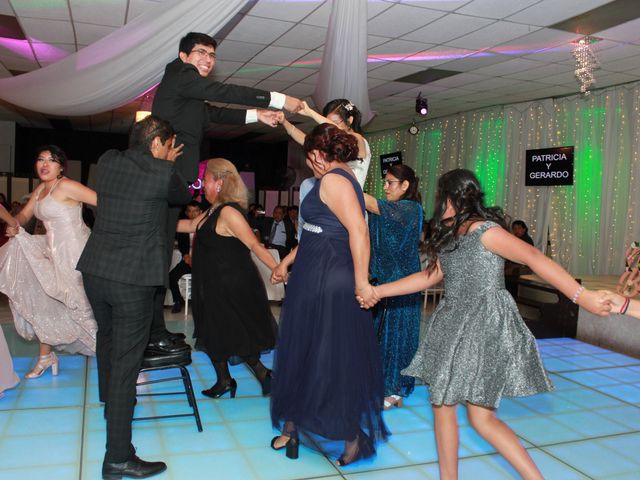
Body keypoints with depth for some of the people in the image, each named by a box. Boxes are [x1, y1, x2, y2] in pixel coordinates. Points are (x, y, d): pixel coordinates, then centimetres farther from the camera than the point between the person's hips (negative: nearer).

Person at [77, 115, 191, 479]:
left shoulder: (107, 162, 6)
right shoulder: (164, 173, -10)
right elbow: (184, 197, 10)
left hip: (95, 269, 7)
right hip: (133, 276, -7)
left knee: (108, 337, 28)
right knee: (126, 361, -3)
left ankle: (109, 401, 53)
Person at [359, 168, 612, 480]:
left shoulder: (484, 231, -13)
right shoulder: (450, 237, 14)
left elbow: (534, 258, -22)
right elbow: (428, 277, 18)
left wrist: (581, 296, -31)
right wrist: (378, 291, 16)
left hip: (484, 329, -8)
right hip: (455, 328, 9)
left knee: (481, 417, -3)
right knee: (441, 403, 9)